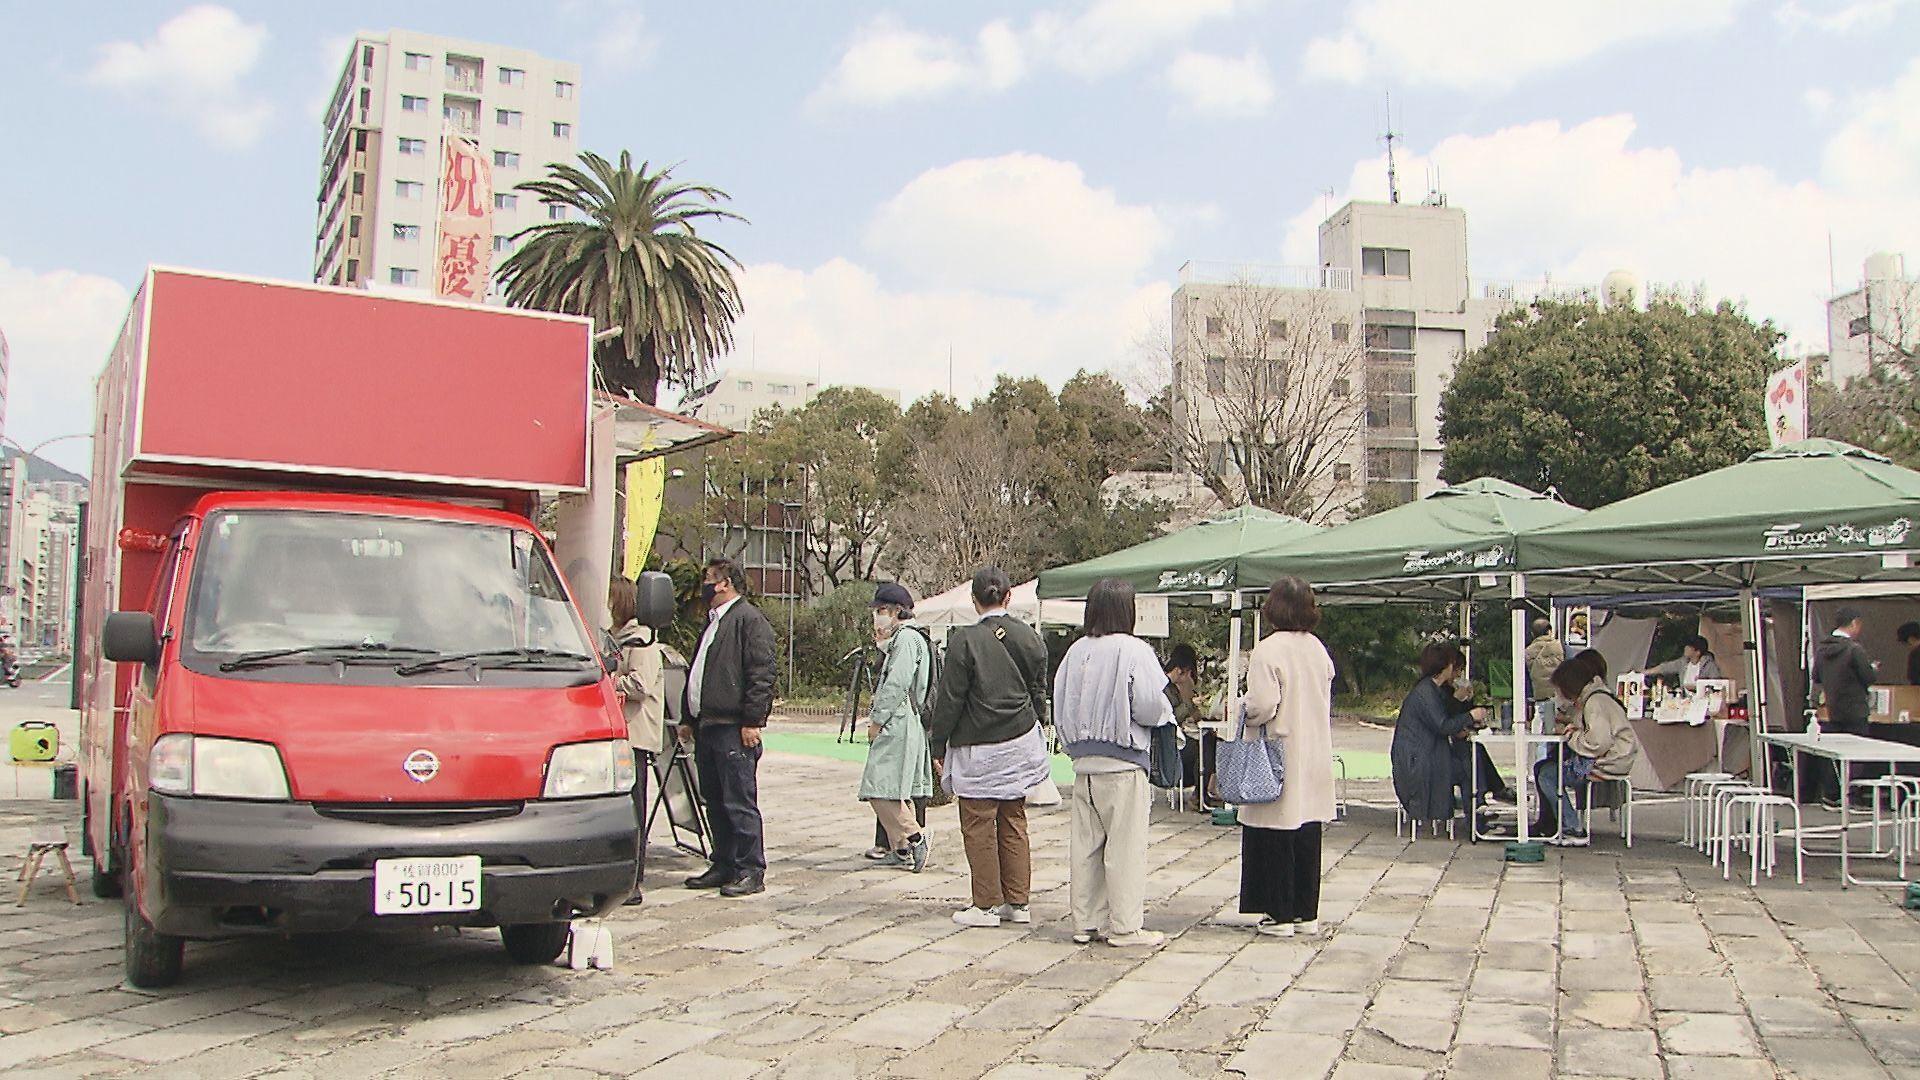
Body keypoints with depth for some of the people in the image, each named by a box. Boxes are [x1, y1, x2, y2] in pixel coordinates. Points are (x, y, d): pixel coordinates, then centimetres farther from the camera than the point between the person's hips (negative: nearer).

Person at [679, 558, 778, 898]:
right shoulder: (712, 622, 22)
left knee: (739, 803, -6)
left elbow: (761, 675, -15)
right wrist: (689, 719, 22)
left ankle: (751, 872, 0)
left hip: (734, 729, -10)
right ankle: (724, 866, 21)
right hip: (707, 727, 10)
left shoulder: (749, 619, -8)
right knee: (715, 803, 13)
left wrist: (752, 721, -19)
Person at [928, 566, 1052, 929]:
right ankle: (1016, 902, 18)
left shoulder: (965, 640, -14)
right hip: (1020, 743, 5)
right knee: (1013, 823, 13)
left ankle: (987, 904, 8)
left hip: (978, 749, -5)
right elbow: (1038, 693, 11)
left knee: (978, 825, 4)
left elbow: (950, 698, -10)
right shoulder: (1030, 638, 2)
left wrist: (938, 745, -1)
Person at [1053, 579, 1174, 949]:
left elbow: (1060, 707, 7)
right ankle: (1124, 926, 5)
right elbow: (1150, 706, -16)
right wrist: (1165, 714, 6)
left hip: (1083, 762, 6)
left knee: (1085, 845, 11)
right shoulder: (1133, 651, -12)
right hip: (1122, 765, -6)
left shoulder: (1076, 651, 3)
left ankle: (1087, 922, 18)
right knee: (1126, 845, 2)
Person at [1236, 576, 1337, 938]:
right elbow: (1325, 702, 14)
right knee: (1308, 836, 13)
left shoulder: (1268, 651, -16)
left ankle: (1280, 915, 6)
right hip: (1315, 756, 7)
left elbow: (1262, 705, -21)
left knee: (1275, 838, 2)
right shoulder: (1319, 650, 6)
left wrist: (1243, 710, -1)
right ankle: (1306, 914, 19)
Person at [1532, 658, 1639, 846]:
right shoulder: (1586, 699, 15)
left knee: (1547, 775, -12)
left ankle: (1574, 832, -7)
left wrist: (1571, 736, -11)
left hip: (1609, 763, -10)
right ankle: (1546, 825, 15)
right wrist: (1572, 729, 4)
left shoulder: (1595, 702, -18)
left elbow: (1597, 744, -26)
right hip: (1600, 758, 10)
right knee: (1541, 767, 9)